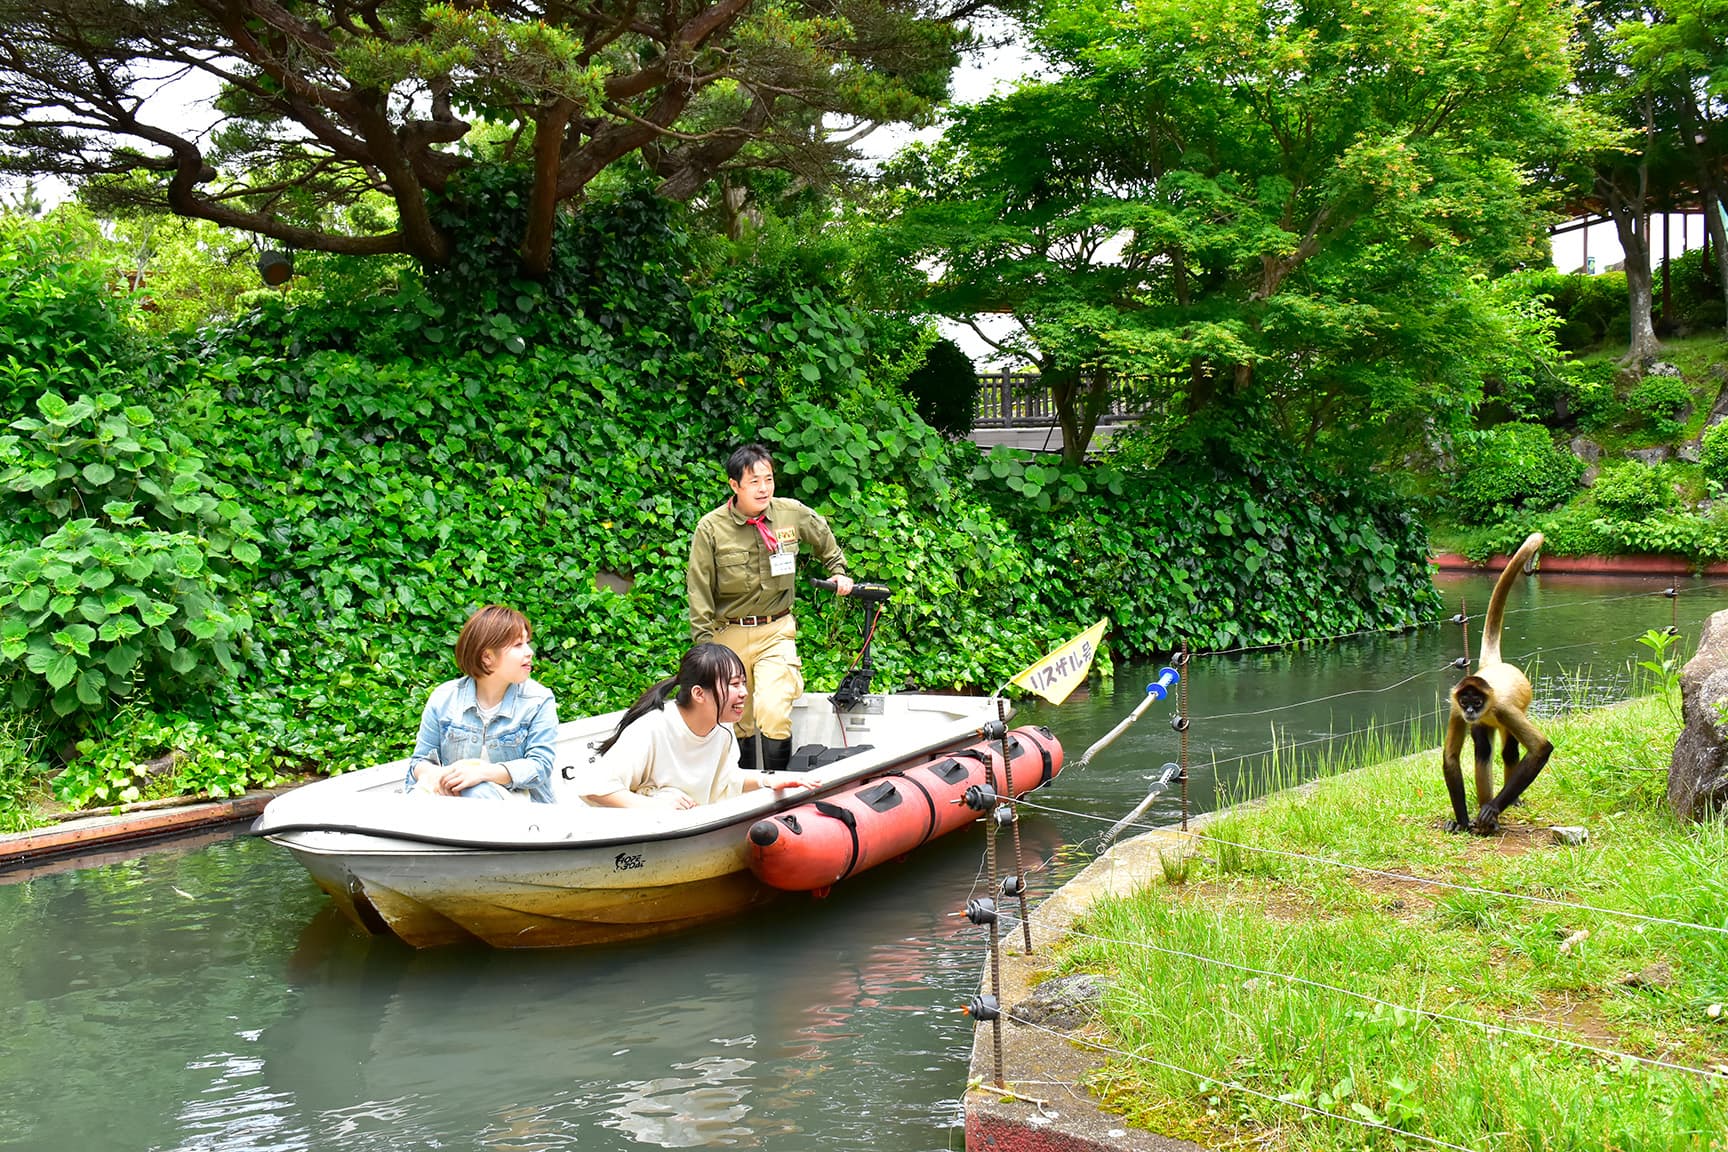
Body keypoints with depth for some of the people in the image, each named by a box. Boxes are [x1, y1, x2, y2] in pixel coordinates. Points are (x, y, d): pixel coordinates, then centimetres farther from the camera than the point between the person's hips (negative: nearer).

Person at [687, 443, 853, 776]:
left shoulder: (793, 514, -3)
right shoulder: (711, 528, -9)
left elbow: (825, 541, 22)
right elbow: (700, 591, -4)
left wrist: (838, 571, 22)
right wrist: (704, 643, -6)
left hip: (776, 630, 0)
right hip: (729, 633, 0)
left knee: (773, 714, -19)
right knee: (738, 722, 11)